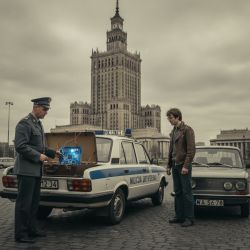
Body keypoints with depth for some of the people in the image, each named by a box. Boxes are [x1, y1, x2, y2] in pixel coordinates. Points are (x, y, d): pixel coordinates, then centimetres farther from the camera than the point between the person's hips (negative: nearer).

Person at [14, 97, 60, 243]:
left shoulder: (38, 124, 16)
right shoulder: (24, 123, -13)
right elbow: (20, 146, -21)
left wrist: (52, 153, 14)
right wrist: (38, 156, -19)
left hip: (36, 170, 9)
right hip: (26, 170, -9)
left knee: (34, 202, 15)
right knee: (24, 203, -2)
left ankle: (32, 229, 26)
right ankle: (20, 234, 7)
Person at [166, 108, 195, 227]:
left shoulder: (187, 130, -9)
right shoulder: (173, 131, 15)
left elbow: (191, 149, -15)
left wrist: (186, 166, -19)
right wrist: (169, 165, 17)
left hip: (184, 166, -7)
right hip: (175, 166, 7)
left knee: (186, 192, -2)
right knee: (177, 192, 10)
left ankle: (189, 218, 5)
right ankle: (179, 216, 18)